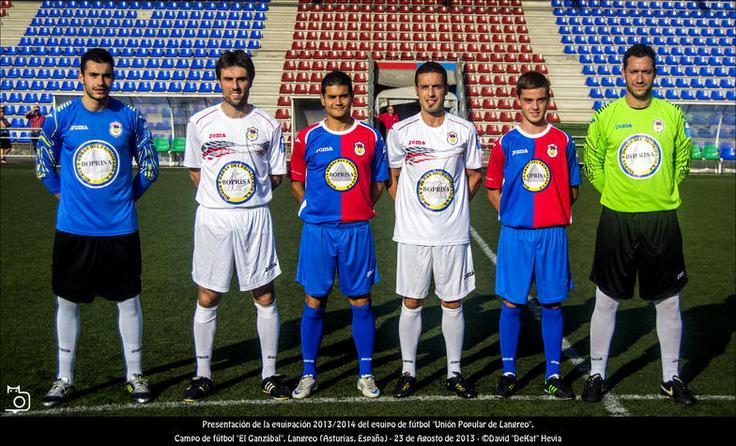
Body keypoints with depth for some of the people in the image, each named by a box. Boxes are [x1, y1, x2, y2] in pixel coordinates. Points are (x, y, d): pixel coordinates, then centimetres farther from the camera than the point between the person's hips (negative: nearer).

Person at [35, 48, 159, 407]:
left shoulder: (129, 117, -1)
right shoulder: (62, 117, -1)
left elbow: (149, 165, 10)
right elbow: (44, 164, 13)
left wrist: (128, 196, 5)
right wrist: (63, 195, 6)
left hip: (120, 228, 0)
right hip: (73, 228, 1)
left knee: (128, 300, 6)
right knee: (67, 301, 8)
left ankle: (135, 374, 20)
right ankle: (64, 378, 23)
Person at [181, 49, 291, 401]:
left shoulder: (268, 125, 2)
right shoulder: (200, 122, 2)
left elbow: (276, 176, 9)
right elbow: (194, 170, 12)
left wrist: (249, 195, 0)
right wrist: (221, 195, 2)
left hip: (255, 217, 0)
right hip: (212, 218, 0)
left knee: (265, 297, 4)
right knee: (207, 299, 5)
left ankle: (269, 373, 18)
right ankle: (203, 374, 20)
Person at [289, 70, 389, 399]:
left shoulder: (370, 136, 4)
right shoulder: (308, 137, 3)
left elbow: (379, 181, 12)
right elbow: (296, 182, 12)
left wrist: (360, 209, 3)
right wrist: (313, 209, 2)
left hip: (357, 230, 0)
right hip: (317, 230, 0)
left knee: (361, 301, 6)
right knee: (314, 302, 5)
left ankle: (365, 374, 18)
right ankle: (309, 374, 18)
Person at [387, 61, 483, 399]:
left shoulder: (464, 130, 1)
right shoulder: (401, 131, -1)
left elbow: (474, 175, 12)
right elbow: (392, 178, 10)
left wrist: (454, 205, 4)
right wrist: (409, 209, 3)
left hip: (453, 233, 0)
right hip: (413, 232, 0)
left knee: (453, 303, 7)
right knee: (411, 302, 7)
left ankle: (454, 372, 21)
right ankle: (408, 371, 20)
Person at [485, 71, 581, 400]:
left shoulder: (562, 141, 4)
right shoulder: (506, 143, 3)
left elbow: (572, 190, 12)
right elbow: (493, 189, 8)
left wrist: (554, 213, 2)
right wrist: (511, 214, -1)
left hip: (553, 234, 1)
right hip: (515, 234, 0)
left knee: (552, 304, 5)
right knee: (511, 303, 4)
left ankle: (553, 375, 16)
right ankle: (508, 372, 17)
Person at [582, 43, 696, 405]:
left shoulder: (672, 114, 2)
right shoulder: (606, 116, 0)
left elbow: (683, 158, 13)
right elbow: (592, 163, 10)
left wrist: (663, 193, 6)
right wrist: (613, 193, 3)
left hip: (662, 220, 1)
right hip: (616, 220, -1)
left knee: (668, 302, 9)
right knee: (607, 300, 6)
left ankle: (671, 377, 25)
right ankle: (597, 373, 20)